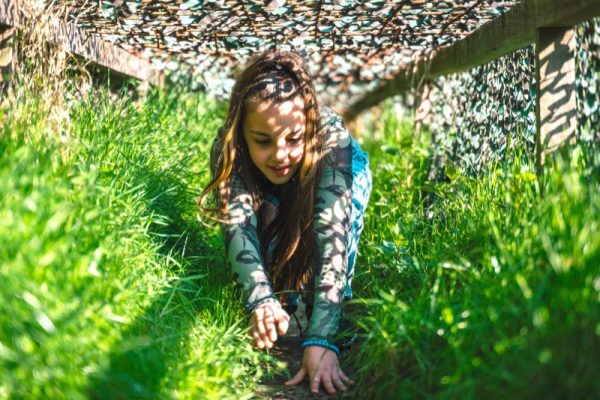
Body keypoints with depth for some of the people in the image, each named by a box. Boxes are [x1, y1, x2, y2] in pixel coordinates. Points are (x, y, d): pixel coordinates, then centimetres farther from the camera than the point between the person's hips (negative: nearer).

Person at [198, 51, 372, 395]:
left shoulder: (331, 138, -44)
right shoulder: (228, 148, -38)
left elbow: (332, 234, -53)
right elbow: (237, 224, -45)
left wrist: (321, 340, -63)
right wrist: (261, 299, -64)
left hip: (343, 176, -1)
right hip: (272, 196, 1)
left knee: (336, 213, -33)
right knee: (265, 213, -31)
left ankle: (338, 299, -12)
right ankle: (285, 296, -10)